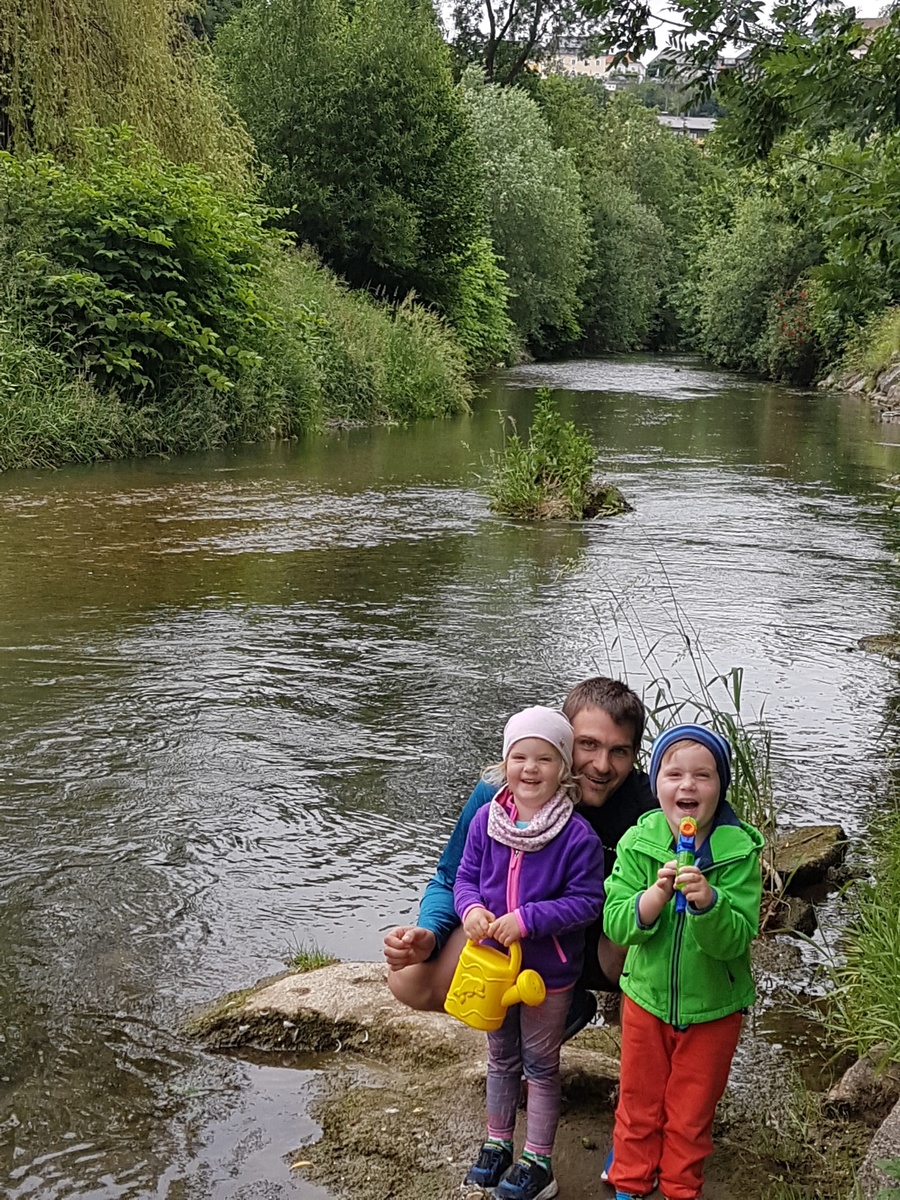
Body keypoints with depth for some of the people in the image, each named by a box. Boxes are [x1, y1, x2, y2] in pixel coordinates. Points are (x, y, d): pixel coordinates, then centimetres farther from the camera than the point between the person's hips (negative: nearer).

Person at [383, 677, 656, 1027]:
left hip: (603, 951, -1)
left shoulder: (644, 804, -24)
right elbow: (451, 881, -7)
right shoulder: (498, 794, -20)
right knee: (410, 979, -20)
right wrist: (428, 935, -27)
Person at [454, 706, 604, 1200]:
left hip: (548, 970, -4)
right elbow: (465, 877, 0)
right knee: (501, 1057, 22)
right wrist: (470, 909, -21)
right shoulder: (486, 819, -10)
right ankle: (497, 1142, 41)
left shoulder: (577, 835, -22)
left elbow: (587, 901, -19)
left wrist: (527, 919, -27)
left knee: (540, 1064, 13)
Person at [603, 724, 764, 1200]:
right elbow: (616, 924, -17)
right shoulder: (637, 843, -12)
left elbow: (735, 939, -20)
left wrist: (707, 900, -39)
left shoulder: (739, 850, -17)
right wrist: (656, 894, -35)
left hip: (713, 1008, -1)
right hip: (647, 998, 1)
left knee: (691, 1116, 16)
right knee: (638, 1106, 19)